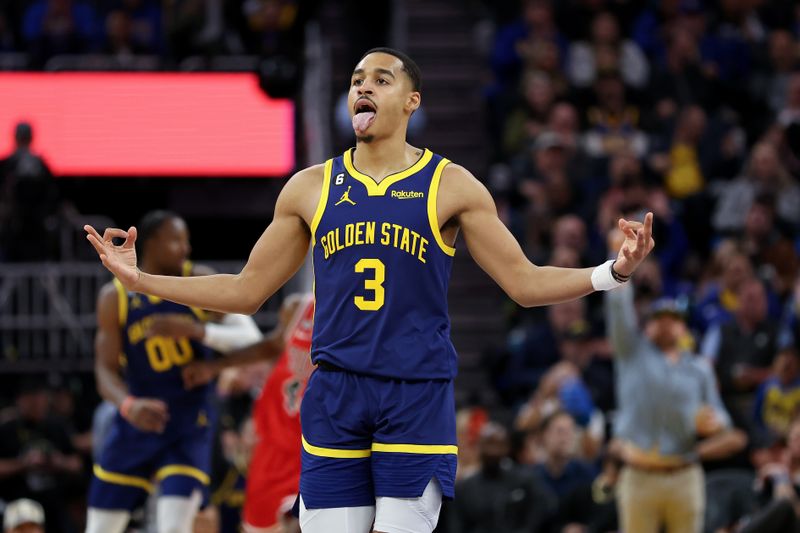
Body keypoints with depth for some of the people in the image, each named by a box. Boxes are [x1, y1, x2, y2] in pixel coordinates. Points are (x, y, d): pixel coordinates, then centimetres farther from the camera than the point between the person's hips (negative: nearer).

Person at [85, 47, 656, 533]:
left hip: (418, 399, -2)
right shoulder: (310, 188, 11)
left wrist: (612, 272, -12)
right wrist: (140, 280, 11)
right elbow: (247, 291, 16)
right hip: (335, 398, 2)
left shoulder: (450, 185, 4)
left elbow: (526, 283, 3)